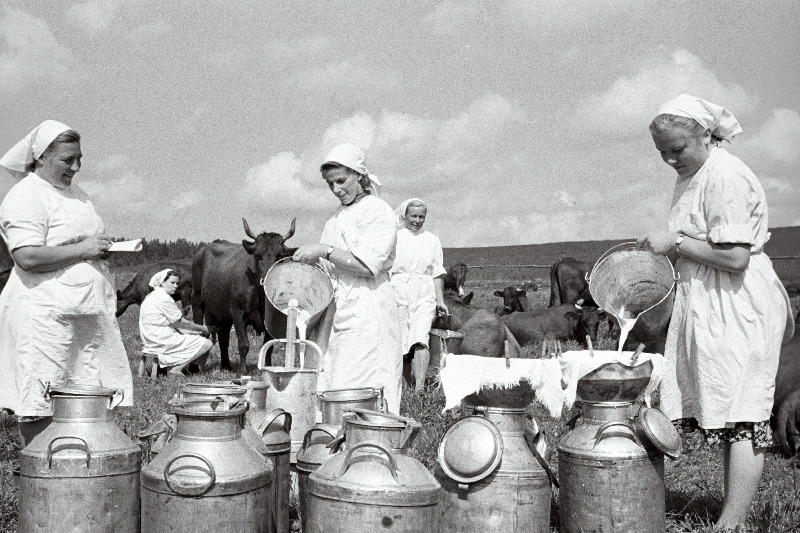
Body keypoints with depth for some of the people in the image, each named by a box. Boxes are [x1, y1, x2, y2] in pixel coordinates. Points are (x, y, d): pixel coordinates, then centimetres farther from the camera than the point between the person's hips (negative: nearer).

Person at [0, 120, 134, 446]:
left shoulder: (76, 194, 20)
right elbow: (28, 257, -20)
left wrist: (103, 248, 12)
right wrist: (83, 249, -16)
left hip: (88, 311, 8)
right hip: (45, 315, -8)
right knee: (41, 406, -4)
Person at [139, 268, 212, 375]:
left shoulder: (151, 296, 16)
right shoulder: (164, 298, -15)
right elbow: (181, 323, -10)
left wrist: (195, 331, 12)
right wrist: (203, 329, 4)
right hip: (163, 342, -11)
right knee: (206, 344, -9)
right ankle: (176, 369, -10)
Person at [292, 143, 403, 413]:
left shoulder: (377, 211, -5)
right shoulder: (336, 219, 19)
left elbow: (369, 265, -15)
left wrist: (325, 250, -15)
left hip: (367, 315, -8)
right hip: (338, 315, 8)